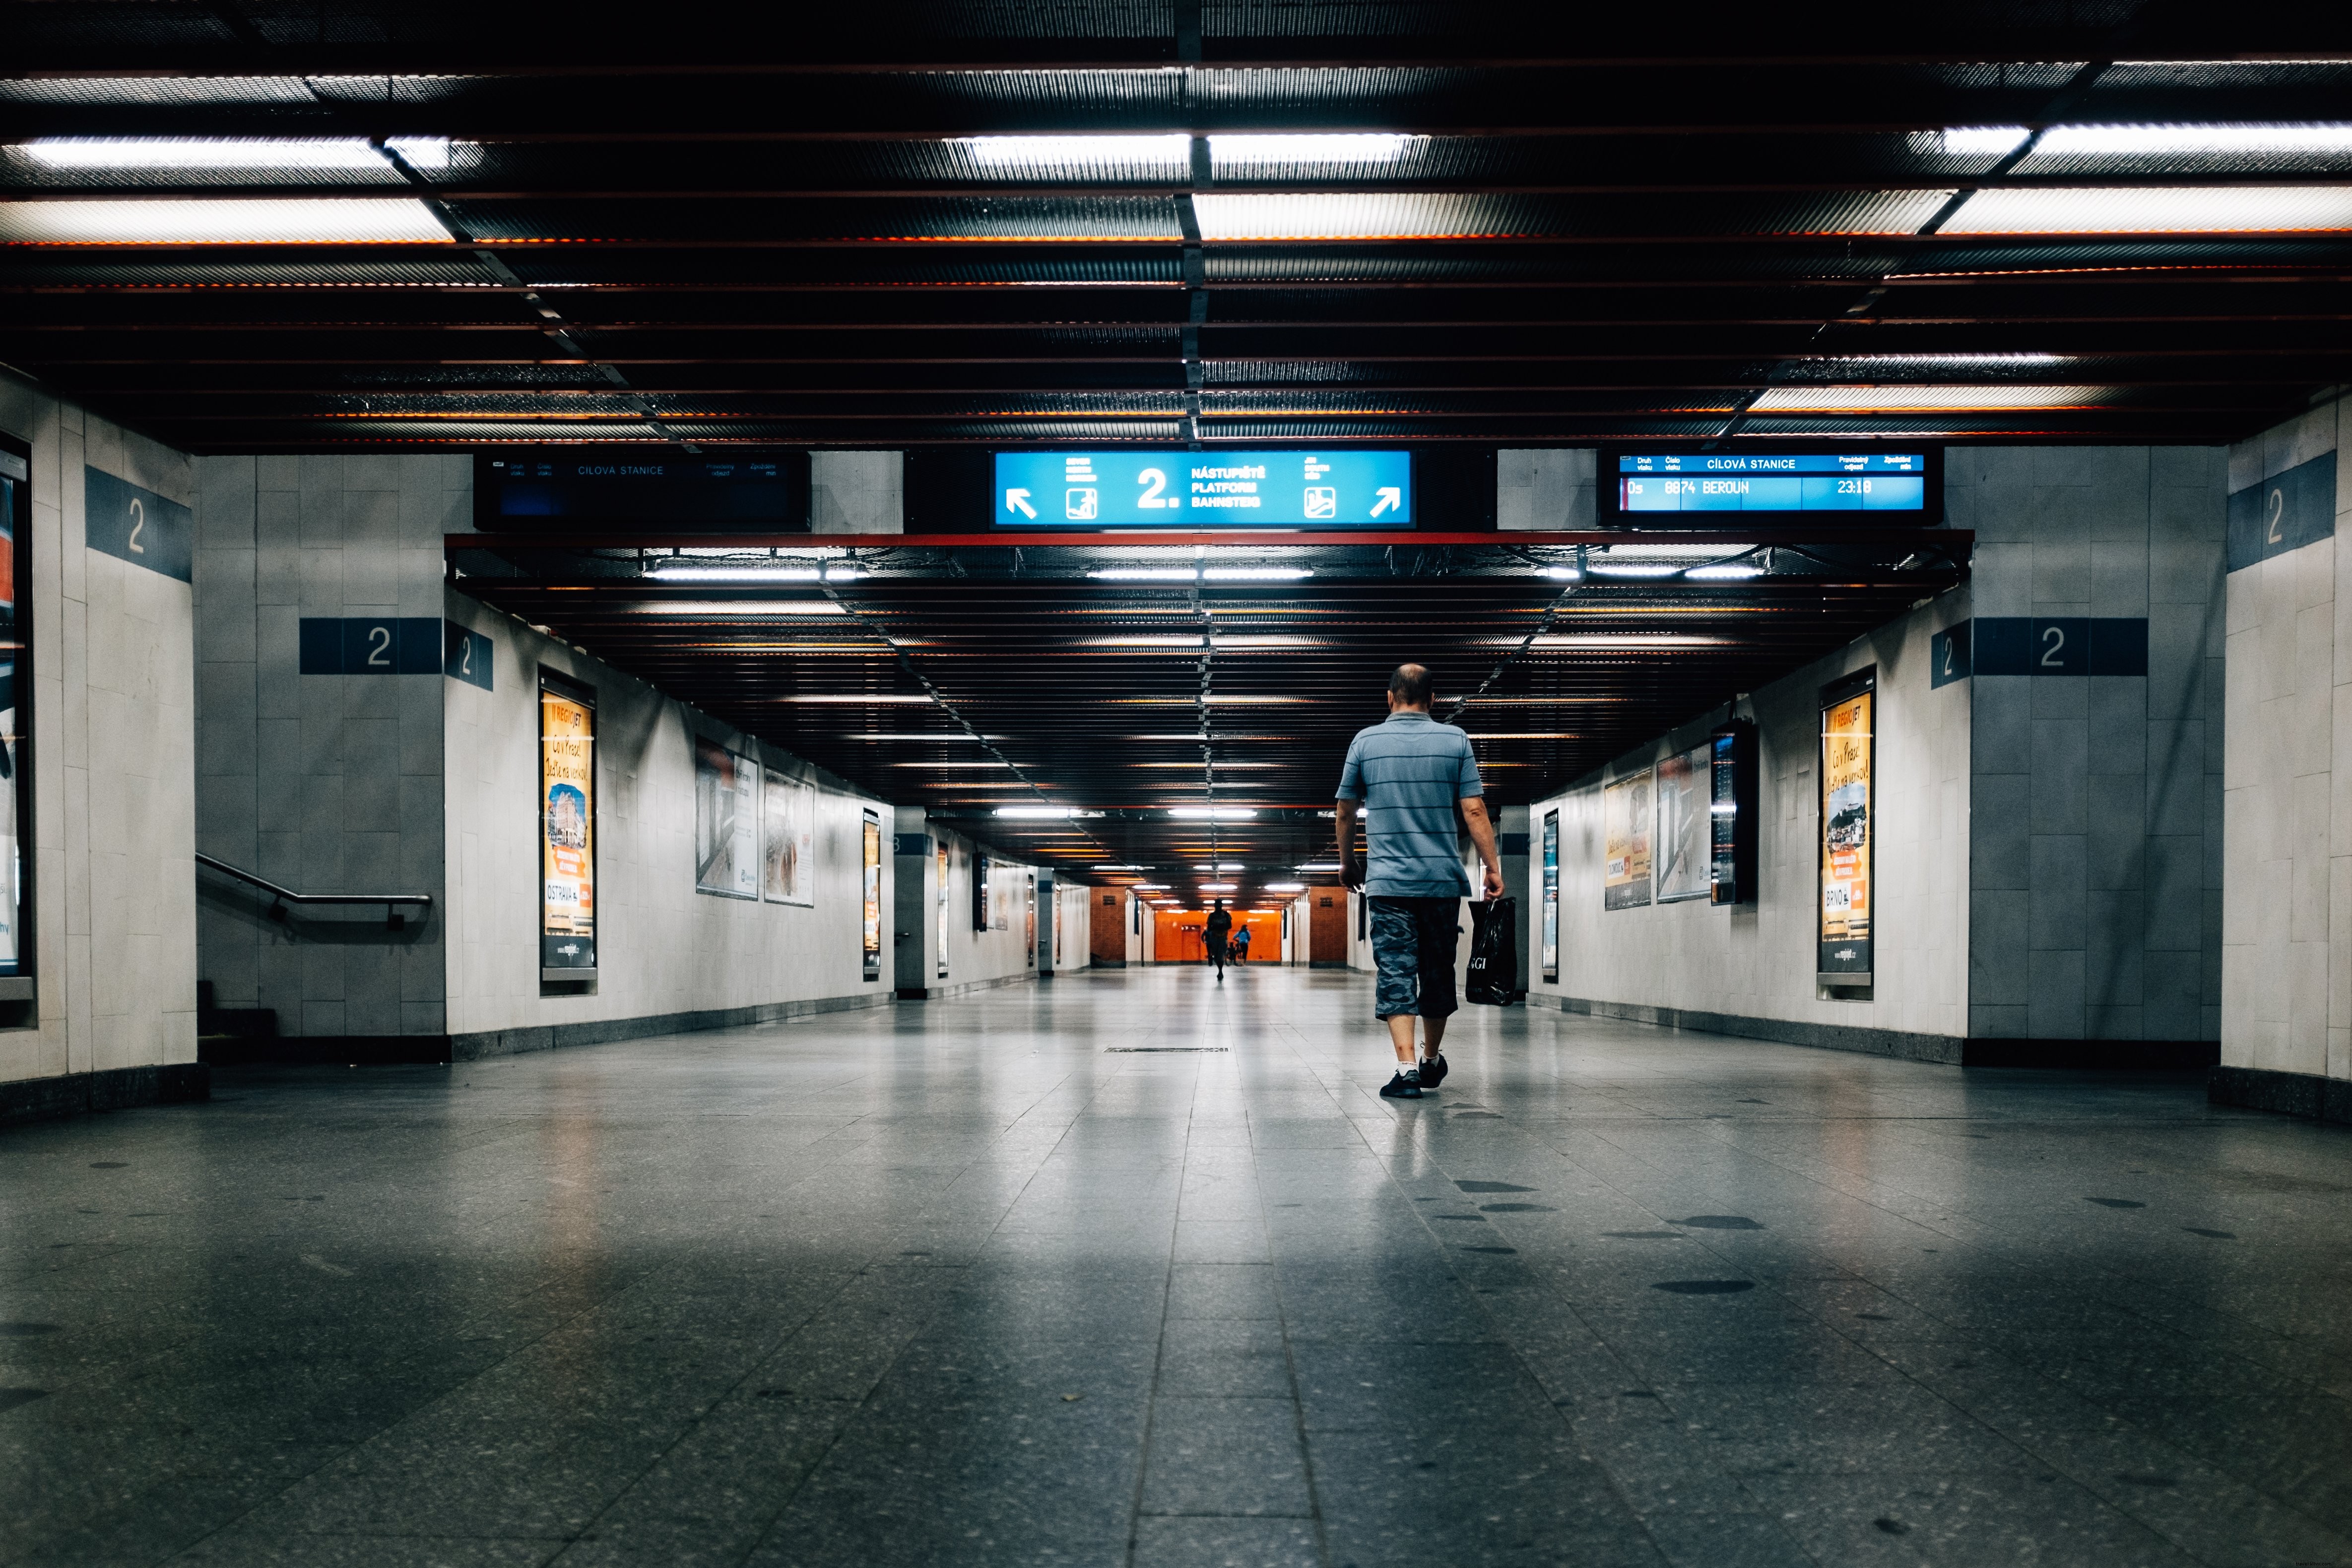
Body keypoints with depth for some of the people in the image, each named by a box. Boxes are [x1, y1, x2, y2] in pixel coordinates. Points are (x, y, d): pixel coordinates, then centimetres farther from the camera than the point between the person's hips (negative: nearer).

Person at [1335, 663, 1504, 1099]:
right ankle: (1432, 1062, 29)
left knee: (1396, 973, -2)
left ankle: (1408, 1068, -14)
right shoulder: (1455, 740, 1)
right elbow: (1474, 809, -4)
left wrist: (1348, 862, 22)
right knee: (1438, 972, 14)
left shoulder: (1366, 742, 2)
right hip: (1443, 878, 1)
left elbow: (1345, 812, 8)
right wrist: (1493, 867, 1)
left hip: (1389, 880, -1)